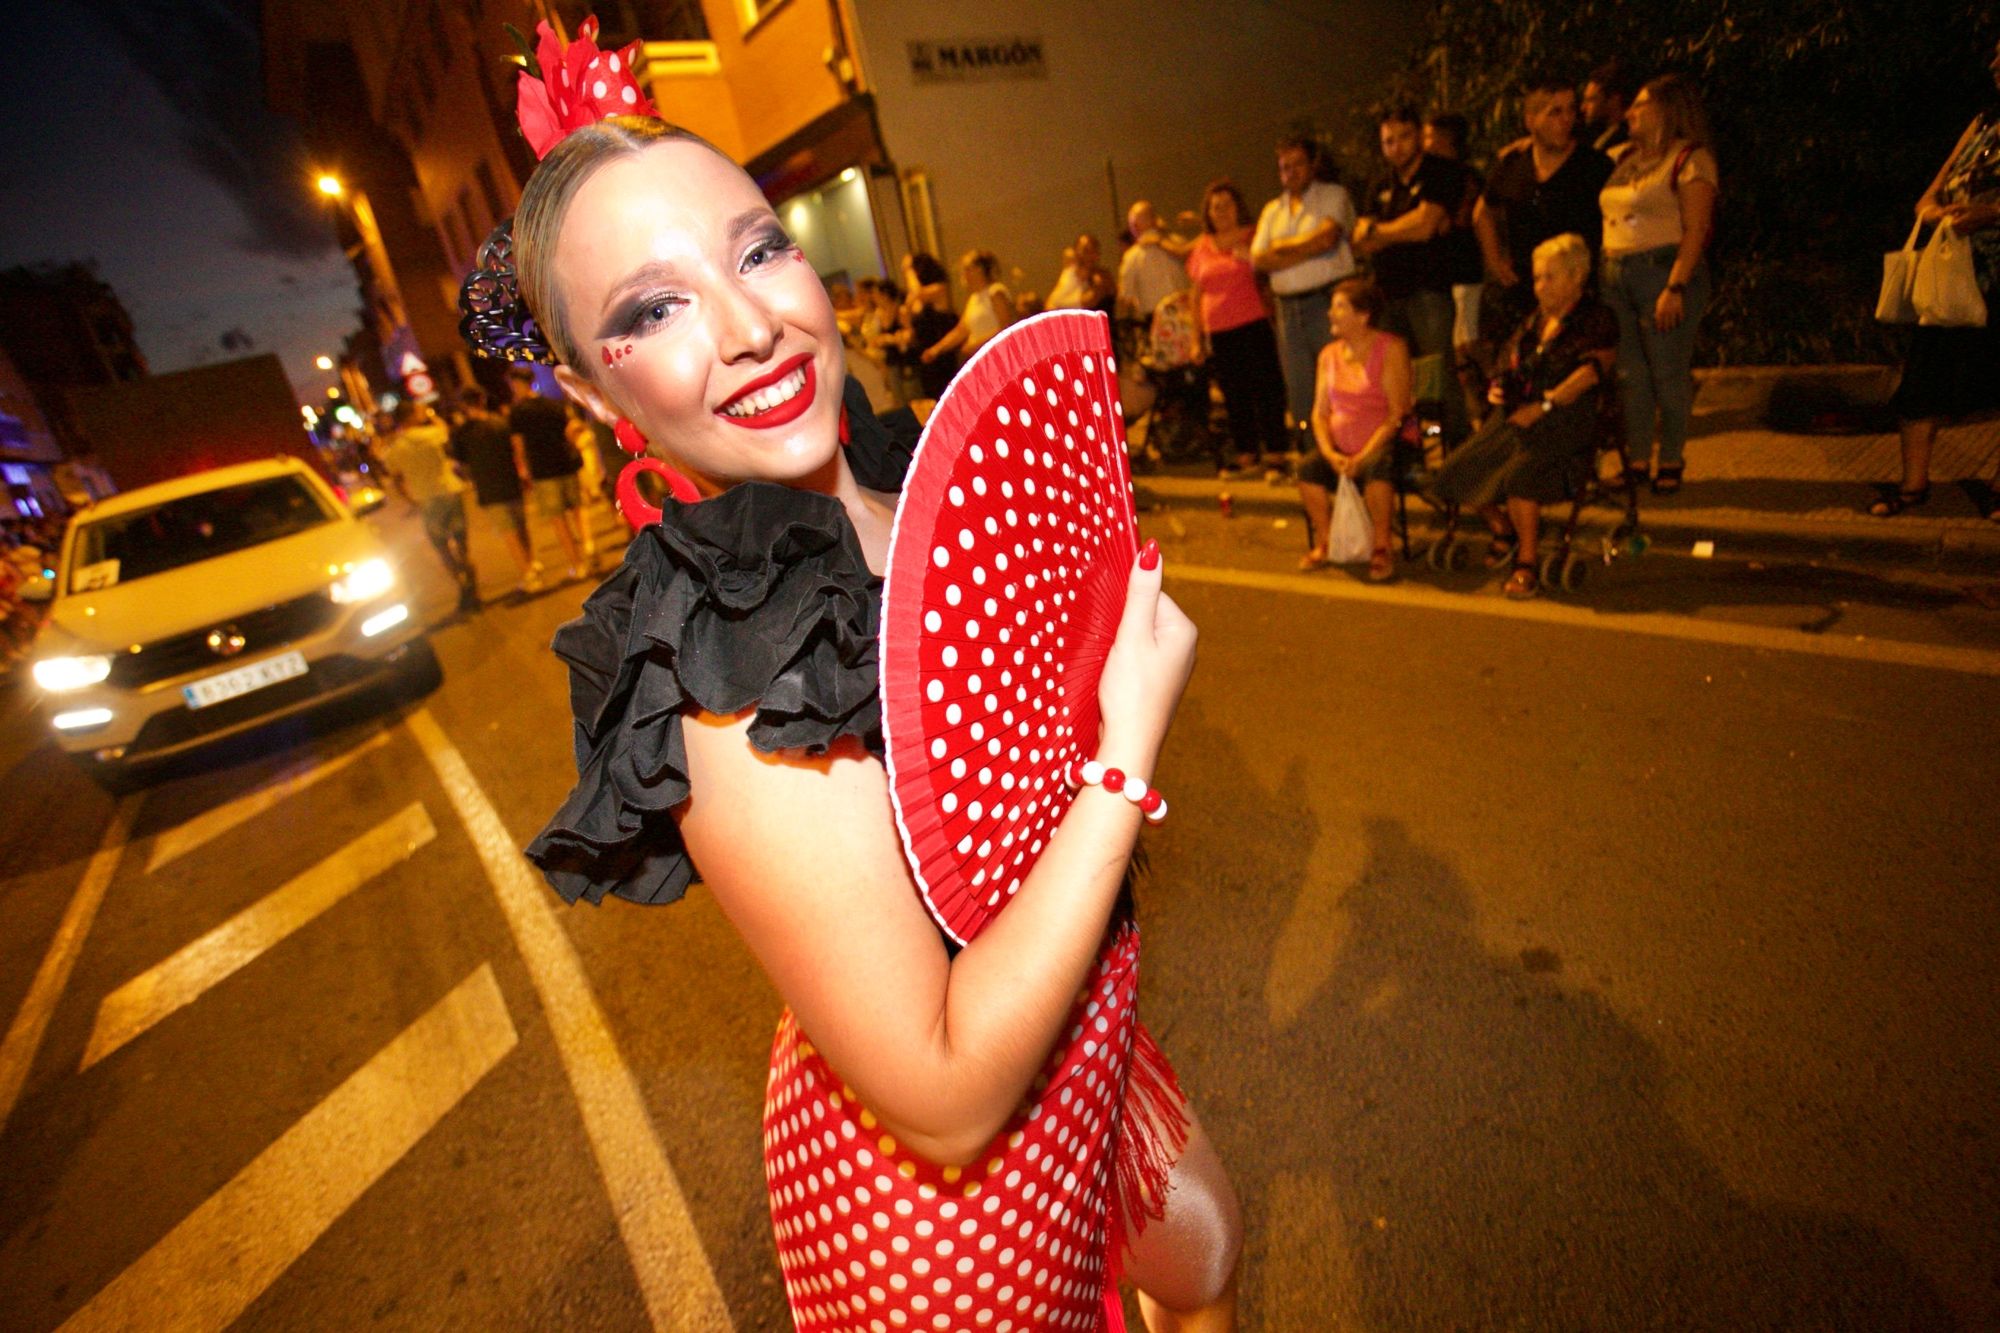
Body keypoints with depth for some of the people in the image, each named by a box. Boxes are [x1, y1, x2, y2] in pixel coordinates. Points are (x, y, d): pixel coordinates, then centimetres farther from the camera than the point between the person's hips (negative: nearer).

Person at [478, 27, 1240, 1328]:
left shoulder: (902, 488, -9)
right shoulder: (747, 693, -34)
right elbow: (947, 1103, -30)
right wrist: (1128, 748, -29)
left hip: (1073, 1036, 7)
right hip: (937, 1181, -7)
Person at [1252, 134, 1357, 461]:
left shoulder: (1333, 195, 7)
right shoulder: (1272, 210, 20)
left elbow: (1327, 238, -12)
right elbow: (1258, 260, 6)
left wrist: (1282, 248, -1)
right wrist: (1307, 251, -3)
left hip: (1328, 301, -5)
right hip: (1288, 308, 5)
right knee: (1300, 394, 4)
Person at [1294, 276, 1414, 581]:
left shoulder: (1391, 349, -6)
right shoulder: (1329, 354, 11)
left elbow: (1397, 415, -12)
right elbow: (1320, 411, 6)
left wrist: (1362, 458, -22)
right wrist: (1330, 454, -12)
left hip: (1381, 445, -5)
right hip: (1341, 450, 5)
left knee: (1377, 467, -36)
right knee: (1308, 469, -23)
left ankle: (1382, 547, -18)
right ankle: (1324, 542, -4)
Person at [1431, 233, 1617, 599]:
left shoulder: (1597, 320, 2)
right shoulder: (1534, 319, 22)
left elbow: (1591, 371, -13)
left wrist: (1543, 406, -21)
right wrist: (1496, 389, 6)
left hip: (1566, 424, -7)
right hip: (1516, 418, 7)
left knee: (1518, 473, -35)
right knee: (1457, 470, -15)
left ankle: (1527, 564, -19)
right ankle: (1503, 528, 12)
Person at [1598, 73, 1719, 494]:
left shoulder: (1691, 159, -3)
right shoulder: (1623, 158, 18)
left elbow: (1695, 231, -11)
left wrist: (1675, 287, -20)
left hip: (1664, 271, -6)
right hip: (1616, 274, 6)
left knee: (1668, 372, -3)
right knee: (1629, 373, 6)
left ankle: (1672, 462, 6)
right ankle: (1637, 461, 13)